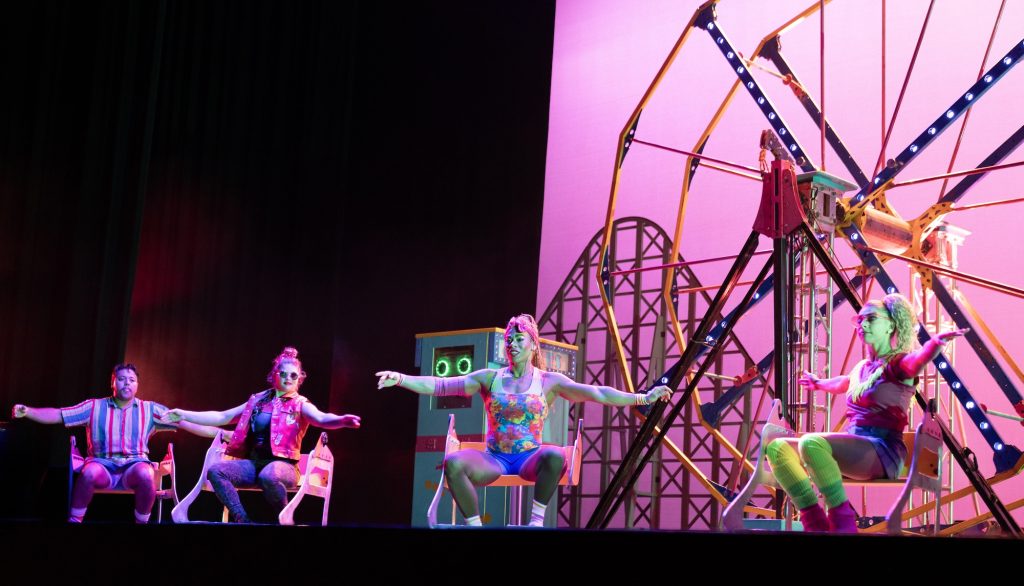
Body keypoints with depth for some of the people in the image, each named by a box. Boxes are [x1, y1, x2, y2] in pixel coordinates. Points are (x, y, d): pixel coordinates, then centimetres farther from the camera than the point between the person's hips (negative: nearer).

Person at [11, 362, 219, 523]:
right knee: (90, 472, -35)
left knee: (145, 475, -35)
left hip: (134, 465, 0)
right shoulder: (94, 407, 10)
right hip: (103, 464, 0)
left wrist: (220, 433, -1)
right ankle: (74, 521, -16)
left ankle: (142, 523, -14)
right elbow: (57, 415, 4)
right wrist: (27, 412, -13)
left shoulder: (149, 409, 10)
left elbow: (185, 423, 7)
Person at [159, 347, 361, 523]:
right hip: (253, 463, 5)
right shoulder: (258, 400, 16)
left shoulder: (300, 404, 2)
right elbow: (222, 417, 21)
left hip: (282, 464, -5)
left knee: (268, 477, -39)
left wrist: (343, 420, -43)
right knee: (215, 471, -20)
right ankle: (242, 521, -19)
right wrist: (183, 415, 19)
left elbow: (321, 418, -20)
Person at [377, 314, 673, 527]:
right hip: (494, 458, 1)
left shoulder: (549, 382, 4)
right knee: (453, 462, -30)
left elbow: (598, 393, -3)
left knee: (555, 455, -36)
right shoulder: (490, 378, 7)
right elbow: (441, 385, -1)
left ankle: (536, 521, -23)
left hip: (530, 458, -1)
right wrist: (401, 379, -15)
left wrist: (643, 398, -13)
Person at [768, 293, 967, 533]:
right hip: (853, 446, 8)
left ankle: (842, 520, -22)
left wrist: (937, 341, -51)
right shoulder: (862, 367, 20)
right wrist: (819, 384, 64)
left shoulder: (899, 364, -2)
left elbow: (919, 358, -28)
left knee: (811, 442, -34)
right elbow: (844, 383, 44)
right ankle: (815, 522, -14)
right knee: (778, 448, -9)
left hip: (883, 450, -8)